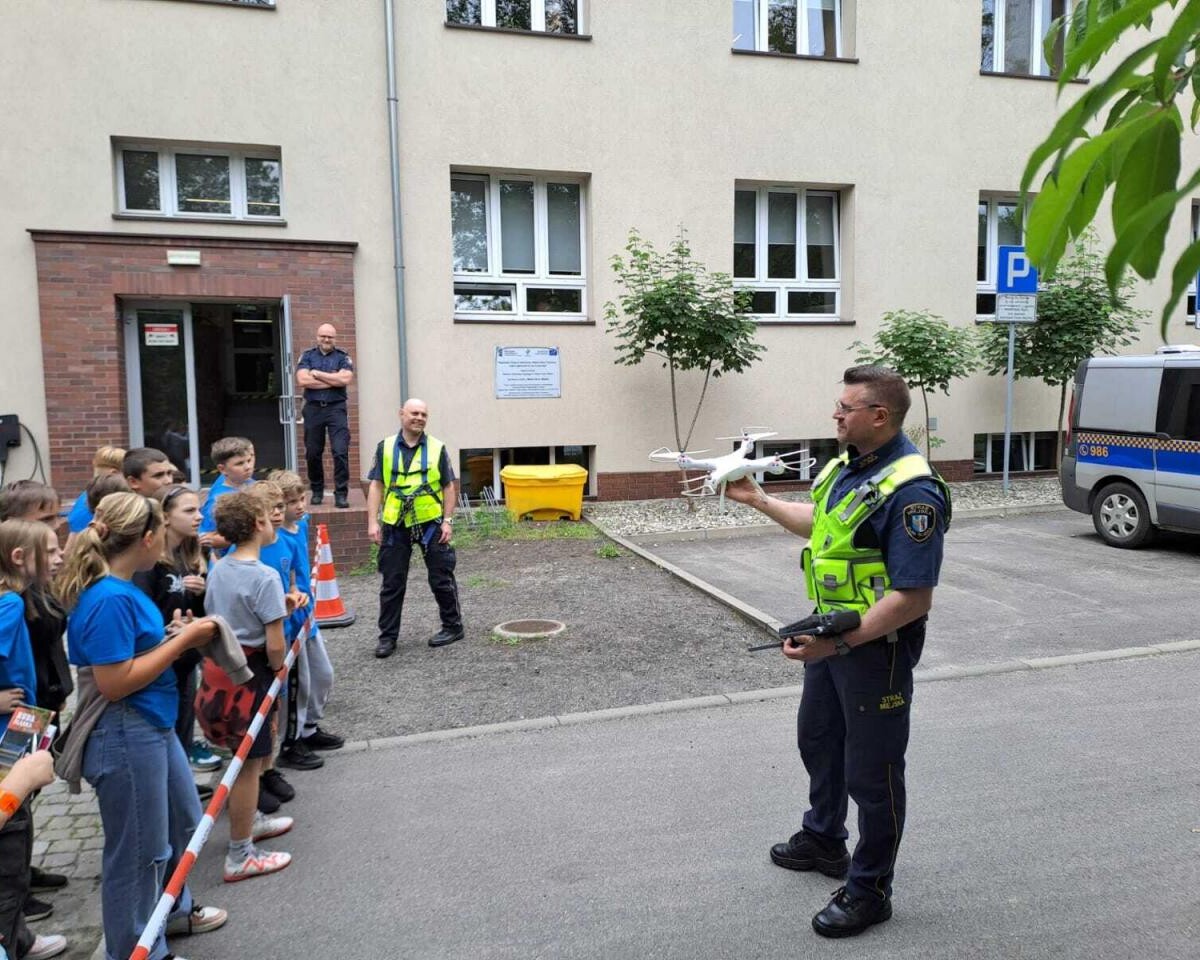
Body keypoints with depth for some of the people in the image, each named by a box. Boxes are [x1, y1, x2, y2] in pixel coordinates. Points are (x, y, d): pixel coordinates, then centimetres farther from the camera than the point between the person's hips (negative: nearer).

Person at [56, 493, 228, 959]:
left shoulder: (121, 589, 4)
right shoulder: (109, 599, -25)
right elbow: (114, 682, -27)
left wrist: (176, 636, 3)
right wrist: (182, 641, -21)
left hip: (154, 728, 10)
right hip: (126, 739, -10)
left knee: (183, 821, 26)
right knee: (139, 850, 8)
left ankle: (173, 909, 48)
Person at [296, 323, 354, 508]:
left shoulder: (343, 357, 6)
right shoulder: (307, 356, 10)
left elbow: (346, 379, -12)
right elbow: (302, 380, -6)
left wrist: (317, 374, -7)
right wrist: (333, 380, -8)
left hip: (336, 408, -2)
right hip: (313, 408, 2)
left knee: (341, 451, -11)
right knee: (312, 453, 8)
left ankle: (341, 494, -6)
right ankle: (317, 491, 24)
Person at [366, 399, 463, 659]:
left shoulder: (437, 448, 2)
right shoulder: (386, 448, 4)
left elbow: (449, 487, 4)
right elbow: (376, 486, 4)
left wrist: (447, 521, -4)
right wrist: (373, 522, -3)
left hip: (431, 523, -1)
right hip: (395, 525, 1)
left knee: (441, 579, 7)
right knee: (392, 583, 7)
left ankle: (453, 626, 23)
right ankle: (388, 636, 17)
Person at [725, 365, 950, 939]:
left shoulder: (911, 491, -26)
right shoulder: (848, 466, 3)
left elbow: (913, 598, -28)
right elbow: (821, 523, 21)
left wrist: (838, 642, -29)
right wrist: (758, 500, 19)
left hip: (877, 647, -10)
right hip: (832, 636, 10)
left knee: (871, 770, 6)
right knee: (818, 739, 25)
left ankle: (869, 890, 26)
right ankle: (823, 840, 48)